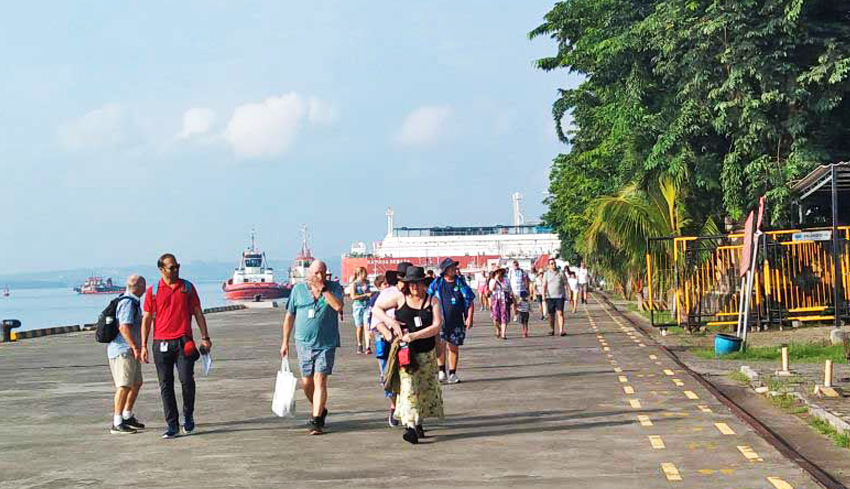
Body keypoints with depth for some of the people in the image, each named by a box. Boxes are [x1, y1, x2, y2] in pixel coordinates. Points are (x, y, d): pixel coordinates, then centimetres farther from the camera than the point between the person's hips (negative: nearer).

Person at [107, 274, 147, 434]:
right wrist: (135, 347, -24)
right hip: (123, 350, -11)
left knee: (136, 383, 17)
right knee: (124, 386, -14)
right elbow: (124, 328, -25)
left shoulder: (133, 302, 17)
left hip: (130, 351, 11)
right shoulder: (128, 303, -16)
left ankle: (127, 417, 27)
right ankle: (117, 424, -16)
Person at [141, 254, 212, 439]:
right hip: (161, 343, 1)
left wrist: (205, 337, 4)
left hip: (184, 342, 0)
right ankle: (172, 425, 8)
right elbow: (146, 319, 8)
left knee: (186, 379, -12)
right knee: (165, 385, 1)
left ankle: (188, 416, 11)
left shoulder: (187, 287, 9)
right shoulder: (153, 291, 6)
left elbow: (198, 313, 11)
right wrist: (143, 346, 3)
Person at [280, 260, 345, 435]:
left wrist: (322, 288, -19)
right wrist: (285, 342, 9)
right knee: (306, 382, 9)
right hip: (303, 343, 3)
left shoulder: (334, 287, 0)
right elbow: (289, 316, 10)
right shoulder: (298, 289, 5)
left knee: (320, 380, -10)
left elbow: (338, 306, -20)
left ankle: (316, 421, -8)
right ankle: (320, 409, 34)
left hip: (326, 344, -3)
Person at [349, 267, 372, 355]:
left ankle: (368, 347, -15)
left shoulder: (367, 282, 9)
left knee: (366, 326, -9)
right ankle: (359, 346, 21)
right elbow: (353, 297, -15)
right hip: (358, 306, -2)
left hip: (367, 306, 2)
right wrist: (365, 295, -16)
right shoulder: (354, 284, -5)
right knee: (359, 327, 5)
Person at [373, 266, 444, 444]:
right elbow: (377, 308, 7)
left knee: (426, 388, 11)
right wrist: (391, 322, -10)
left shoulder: (433, 301, 3)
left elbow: (436, 327, -8)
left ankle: (418, 423, 30)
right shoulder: (400, 299, 2)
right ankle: (410, 426, -24)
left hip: (427, 353, 3)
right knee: (408, 387, -15)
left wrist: (413, 336, -18)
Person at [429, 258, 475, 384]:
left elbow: (470, 301, 6)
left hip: (456, 321, 2)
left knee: (454, 347, 7)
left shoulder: (461, 283, 4)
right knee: (440, 344, -19)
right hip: (440, 320, -2)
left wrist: (469, 317, -2)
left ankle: (452, 374, 18)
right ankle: (441, 371, -11)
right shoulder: (436, 284, 1)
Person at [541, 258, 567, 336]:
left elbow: (565, 284, 9)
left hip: (560, 296, -1)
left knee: (560, 313, -10)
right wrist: (543, 296, -8)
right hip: (550, 297, 1)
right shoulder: (546, 274, 6)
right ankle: (551, 330, 19)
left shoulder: (561, 273, 6)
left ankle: (561, 330, -15)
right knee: (551, 315, 6)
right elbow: (544, 285, 2)